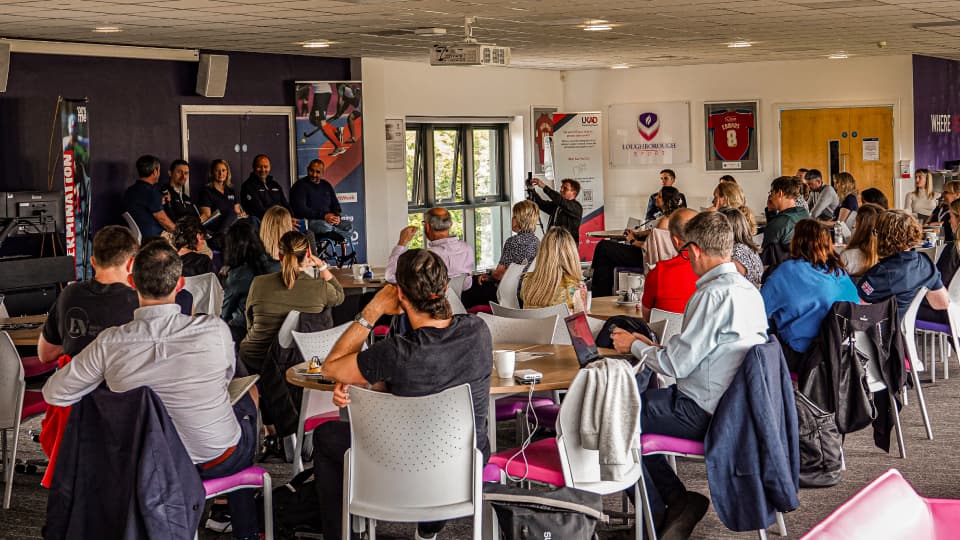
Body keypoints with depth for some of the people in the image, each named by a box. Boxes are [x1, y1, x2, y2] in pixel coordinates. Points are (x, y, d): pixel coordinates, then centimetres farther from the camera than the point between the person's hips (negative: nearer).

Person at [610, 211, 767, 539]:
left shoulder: (713, 294, -21)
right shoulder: (747, 289, 9)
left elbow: (675, 364, -18)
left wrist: (634, 346, -1)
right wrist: (649, 345, 17)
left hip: (703, 413, -10)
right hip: (733, 404, 10)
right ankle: (677, 501, 14)